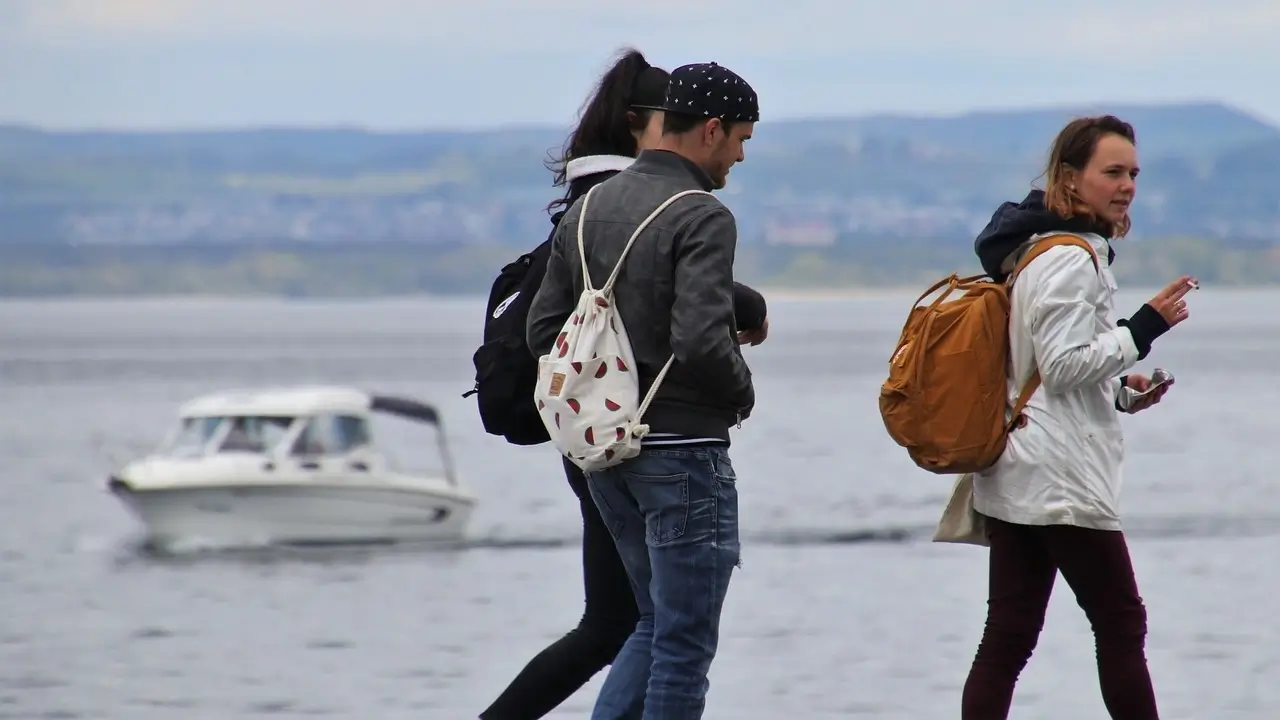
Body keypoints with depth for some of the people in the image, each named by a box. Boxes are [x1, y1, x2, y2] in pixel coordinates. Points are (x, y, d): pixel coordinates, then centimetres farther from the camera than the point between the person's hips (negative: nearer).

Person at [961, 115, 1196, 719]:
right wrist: (1144, 329, -15)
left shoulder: (1032, 250, 18)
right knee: (1122, 624, -1)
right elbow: (1064, 363, -18)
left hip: (1012, 476, 9)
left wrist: (1117, 390, 15)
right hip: (1060, 476, -9)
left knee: (1008, 636, 4)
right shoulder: (1071, 259, -13)